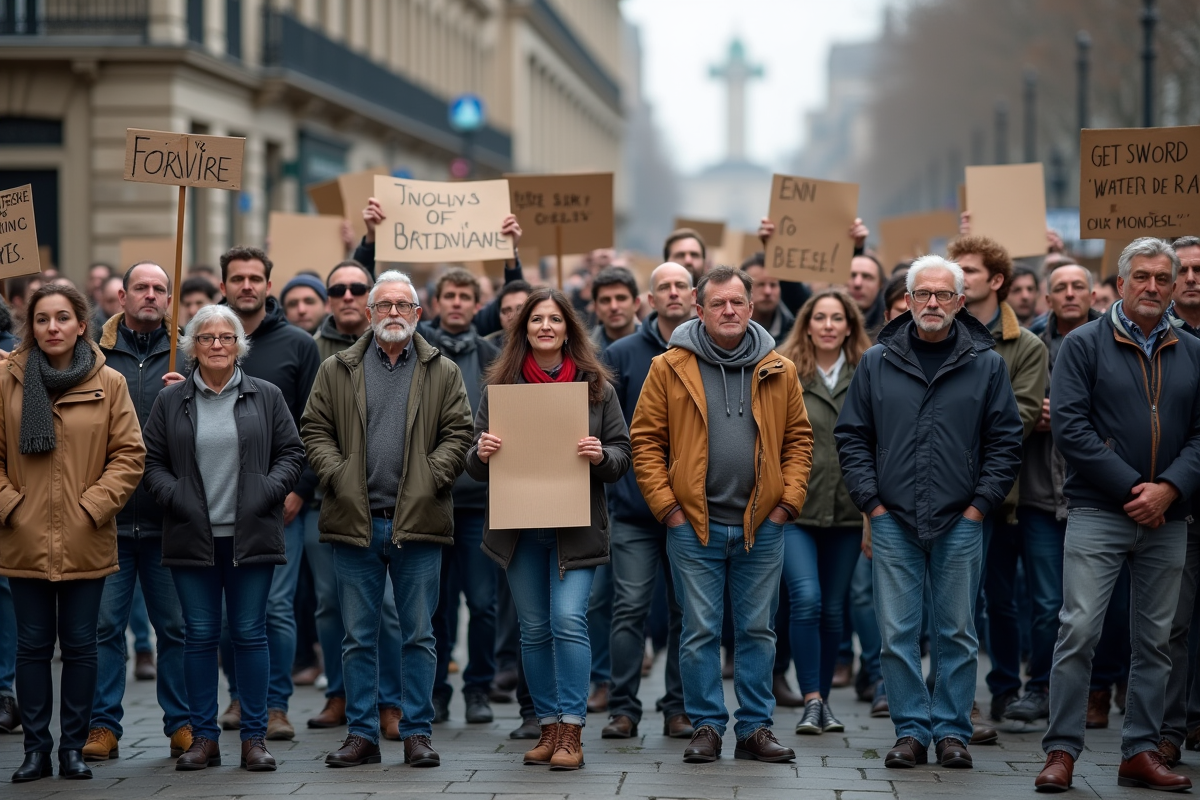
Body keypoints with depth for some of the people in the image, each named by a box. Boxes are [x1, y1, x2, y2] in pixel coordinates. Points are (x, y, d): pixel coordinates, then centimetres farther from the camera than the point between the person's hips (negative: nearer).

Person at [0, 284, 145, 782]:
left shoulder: (109, 384, -1)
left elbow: (130, 455, 0)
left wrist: (95, 505, -9)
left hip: (85, 542, 0)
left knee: (80, 646, 6)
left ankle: (73, 747, 17)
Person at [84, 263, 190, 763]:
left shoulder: (184, 359, 8)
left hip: (168, 516, 1)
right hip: (107, 515, 0)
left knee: (176, 625, 6)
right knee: (105, 624, 1)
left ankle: (181, 723, 14)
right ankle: (103, 725, 8)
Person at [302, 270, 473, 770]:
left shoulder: (443, 373, 8)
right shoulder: (337, 371, 9)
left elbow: (458, 433, 3)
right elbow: (314, 429, 7)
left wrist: (429, 480, -9)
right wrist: (336, 476, -6)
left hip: (418, 522, -1)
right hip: (355, 522, 1)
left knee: (418, 635, 3)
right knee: (359, 636, 5)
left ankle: (417, 732, 10)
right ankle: (362, 733, 12)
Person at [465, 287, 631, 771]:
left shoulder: (596, 386, 4)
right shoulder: (500, 386, 8)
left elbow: (622, 455, 5)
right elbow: (476, 465, 10)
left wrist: (601, 456, -17)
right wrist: (481, 453, -13)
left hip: (576, 527, -2)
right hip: (519, 528, 2)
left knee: (568, 620, -14)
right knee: (535, 630, 6)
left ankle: (571, 732, -10)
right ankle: (549, 727, 15)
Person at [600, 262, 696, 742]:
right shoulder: (622, 355, 3)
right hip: (634, 509, -1)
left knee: (687, 611, 6)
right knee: (630, 608, -3)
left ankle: (680, 708, 13)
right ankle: (623, 707, 2)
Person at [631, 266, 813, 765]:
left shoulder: (779, 372, 6)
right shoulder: (670, 368, 0)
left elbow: (798, 439, 11)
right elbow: (646, 440, 1)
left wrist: (788, 500, 0)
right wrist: (666, 505, -6)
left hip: (762, 525, 2)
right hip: (693, 524, -2)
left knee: (757, 630, 7)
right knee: (700, 631, 2)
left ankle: (756, 728, 15)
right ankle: (706, 727, 11)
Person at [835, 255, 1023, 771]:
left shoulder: (986, 364, 3)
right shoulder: (877, 363, 5)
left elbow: (1005, 440, 4)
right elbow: (851, 436, 8)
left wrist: (981, 502, -3)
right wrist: (871, 500, 0)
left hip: (960, 522, -1)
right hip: (893, 520, 1)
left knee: (957, 633, 5)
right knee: (897, 634, 1)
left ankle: (951, 730, 13)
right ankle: (911, 729, 9)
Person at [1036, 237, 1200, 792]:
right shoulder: (1084, 345, 0)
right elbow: (1069, 427, -9)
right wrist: (1132, 487, -13)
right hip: (1098, 513, -4)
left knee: (1155, 640, 7)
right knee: (1078, 631, -9)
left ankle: (1141, 752, 15)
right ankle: (1062, 752, -3)